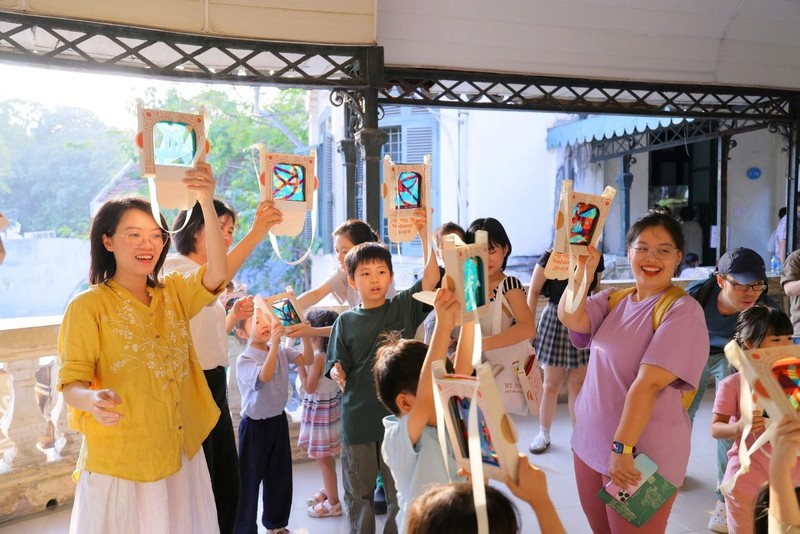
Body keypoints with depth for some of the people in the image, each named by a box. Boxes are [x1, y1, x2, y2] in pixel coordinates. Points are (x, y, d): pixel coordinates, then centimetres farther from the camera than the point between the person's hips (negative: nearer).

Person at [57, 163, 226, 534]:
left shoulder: (173, 293, 3)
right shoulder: (88, 306, -9)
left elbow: (217, 275, -15)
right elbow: (71, 383, -12)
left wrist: (206, 203, -27)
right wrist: (92, 400, -36)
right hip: (119, 465, -4)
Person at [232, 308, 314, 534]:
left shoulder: (281, 351, -1)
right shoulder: (244, 359, -18)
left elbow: (308, 360, -5)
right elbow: (265, 376, -33)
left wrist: (305, 336, -22)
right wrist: (274, 341, -40)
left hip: (279, 420, 6)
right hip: (255, 425, -6)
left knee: (280, 475, 18)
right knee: (249, 479, 4)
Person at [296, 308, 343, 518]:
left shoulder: (318, 357, -24)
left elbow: (309, 387, -19)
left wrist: (299, 363, -17)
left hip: (321, 409, -9)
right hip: (330, 404, 9)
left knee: (323, 458, 3)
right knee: (326, 456, 23)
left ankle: (333, 503, 13)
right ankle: (327, 490, 39)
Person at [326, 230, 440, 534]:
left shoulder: (403, 308, -1)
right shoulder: (346, 322, 1)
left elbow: (431, 279, -14)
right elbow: (337, 365, 2)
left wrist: (424, 236, -24)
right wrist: (337, 374, -21)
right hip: (357, 419, 1)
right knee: (358, 493, 15)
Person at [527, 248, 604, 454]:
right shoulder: (551, 256, -13)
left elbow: (596, 291, 10)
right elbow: (533, 291, -7)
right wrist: (529, 325, -8)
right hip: (555, 321, -3)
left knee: (578, 384, 10)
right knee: (551, 384, 7)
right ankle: (543, 434, 24)